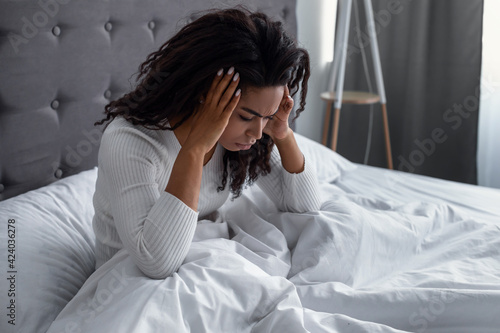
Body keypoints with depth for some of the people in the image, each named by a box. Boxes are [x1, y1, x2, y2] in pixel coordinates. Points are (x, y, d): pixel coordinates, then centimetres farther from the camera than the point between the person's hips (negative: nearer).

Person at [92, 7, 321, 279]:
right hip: (129, 275, -4)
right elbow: (156, 262, -39)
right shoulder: (128, 142, -28)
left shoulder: (239, 132, -10)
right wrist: (194, 149, -39)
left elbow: (304, 206, -3)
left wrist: (283, 134, -18)